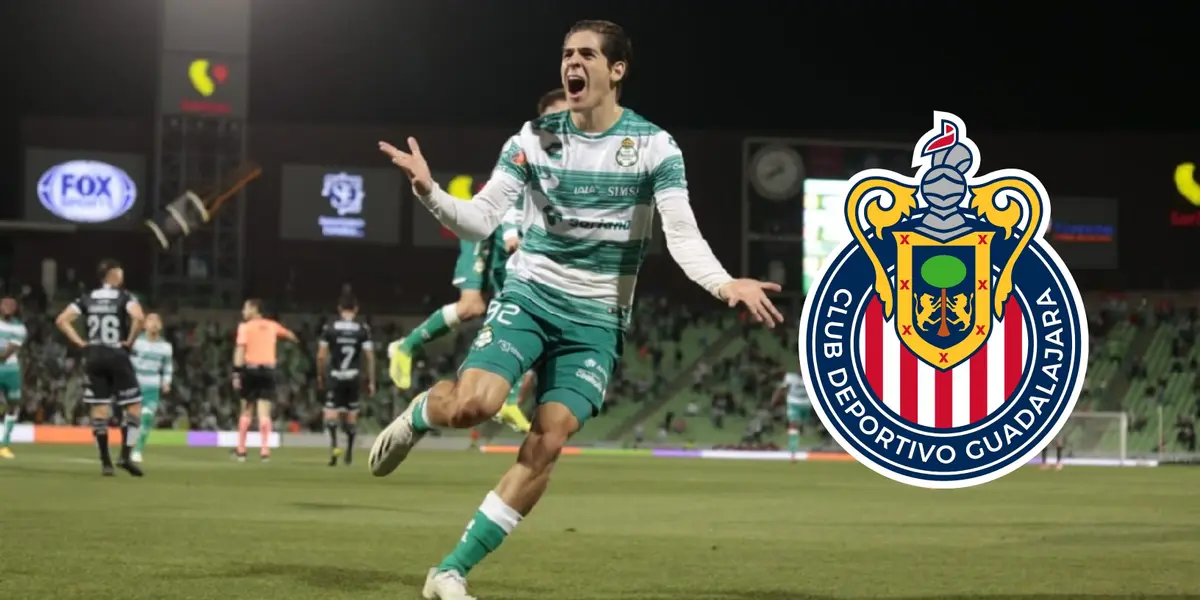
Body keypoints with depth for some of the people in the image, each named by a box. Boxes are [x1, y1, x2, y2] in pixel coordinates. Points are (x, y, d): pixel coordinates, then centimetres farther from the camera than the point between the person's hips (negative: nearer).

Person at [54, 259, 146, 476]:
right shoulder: (124, 297, -4)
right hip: (117, 356, -4)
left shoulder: (87, 298, 8)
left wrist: (80, 342, 4)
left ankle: (105, 462, 5)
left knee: (100, 410, 6)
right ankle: (125, 455, -8)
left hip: (93, 357, 4)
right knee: (133, 407, 4)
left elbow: (62, 320, 1)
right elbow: (139, 318, -24)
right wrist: (130, 341, -9)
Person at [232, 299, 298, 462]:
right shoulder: (271, 325, 12)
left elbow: (240, 350, -12)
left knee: (246, 411, 9)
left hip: (250, 370, -2)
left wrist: (236, 373, -16)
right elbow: (290, 335, 31)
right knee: (264, 413, -1)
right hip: (268, 370, 2)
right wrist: (295, 340, 55)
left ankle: (241, 450, 14)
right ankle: (265, 451, -10)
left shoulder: (245, 326, -1)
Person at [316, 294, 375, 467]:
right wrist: (371, 382, 3)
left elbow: (321, 356, -3)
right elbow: (370, 357, -3)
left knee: (331, 414, -2)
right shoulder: (363, 329, 0)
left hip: (336, 376, -2)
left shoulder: (330, 328, -2)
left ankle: (334, 444, -27)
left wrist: (320, 376, 11)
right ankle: (349, 453, 22)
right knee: (351, 416, 14)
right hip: (355, 377, 2)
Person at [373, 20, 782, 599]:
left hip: (596, 318, 0)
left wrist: (724, 284, -31)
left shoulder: (654, 146, -5)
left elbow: (683, 236, -12)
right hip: (529, 295, 0)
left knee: (546, 443, -11)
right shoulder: (534, 137, 0)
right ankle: (417, 415, 14)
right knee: (474, 403, -25)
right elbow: (479, 220, -2)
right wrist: (429, 192, -21)